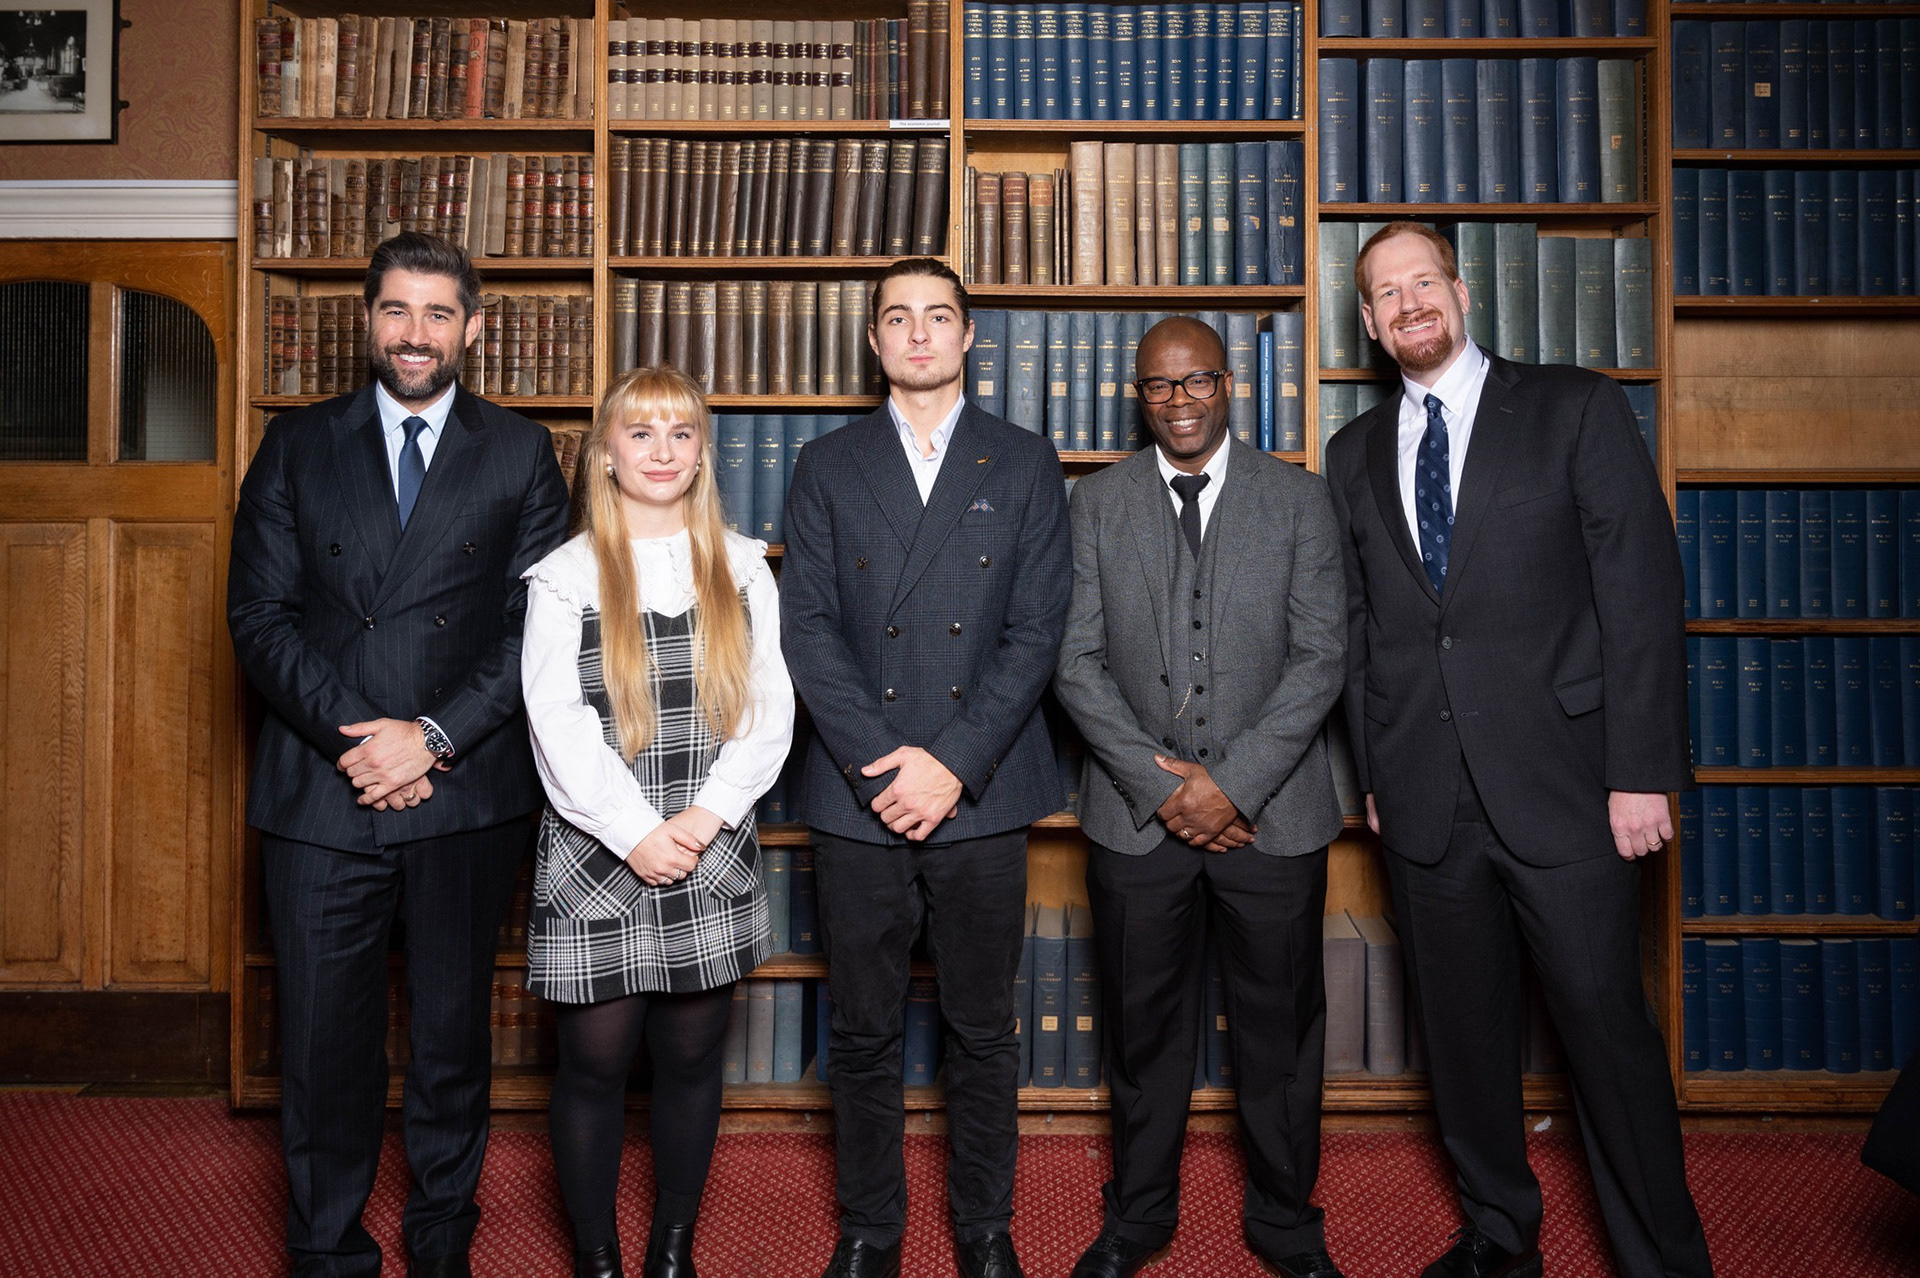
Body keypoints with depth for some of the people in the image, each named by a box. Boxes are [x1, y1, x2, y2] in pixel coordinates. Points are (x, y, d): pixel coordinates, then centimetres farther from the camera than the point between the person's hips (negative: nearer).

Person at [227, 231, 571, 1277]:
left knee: (453, 1033, 12)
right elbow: (260, 614, 2)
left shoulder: (520, 453, 5)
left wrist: (434, 737, -12)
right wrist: (356, 737, -11)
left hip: (469, 791, 0)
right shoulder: (296, 445, 9)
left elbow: (538, 625, -2)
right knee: (323, 1036, 7)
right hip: (320, 792, 1)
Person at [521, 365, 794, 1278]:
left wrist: (705, 815, -10)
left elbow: (770, 710, 1)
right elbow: (558, 726, -6)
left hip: (713, 856, 2)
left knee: (691, 1059, 11)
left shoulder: (742, 568, 6)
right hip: (596, 855, -2)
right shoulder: (565, 576, 0)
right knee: (594, 1064, 6)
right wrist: (638, 833, -13)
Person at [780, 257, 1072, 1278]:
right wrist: (879, 762, -11)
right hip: (856, 799, 1)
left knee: (981, 1029, 11)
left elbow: (1036, 631, -1)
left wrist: (954, 764, -11)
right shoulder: (827, 467, 8)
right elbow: (808, 628, 0)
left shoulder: (1026, 466, 7)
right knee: (863, 1031, 10)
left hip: (982, 799, 0)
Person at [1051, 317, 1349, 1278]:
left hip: (1273, 813, 0)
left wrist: (1234, 784, -13)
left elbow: (1320, 659, -4)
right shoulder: (1097, 503, 5)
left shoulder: (1298, 499, 3)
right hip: (1136, 813, 1)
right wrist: (1161, 785, -9)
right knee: (1143, 1028, 12)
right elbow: (1077, 663, 0)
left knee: (1280, 1031, 11)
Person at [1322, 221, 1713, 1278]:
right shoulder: (1354, 454, 12)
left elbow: (1641, 591, -4)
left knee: (1605, 1025, 1)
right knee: (1461, 1030, 13)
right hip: (1425, 797, 4)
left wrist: (1642, 772, -10)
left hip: (1561, 784, -3)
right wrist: (1373, 774, 9)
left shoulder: (1574, 409, 2)